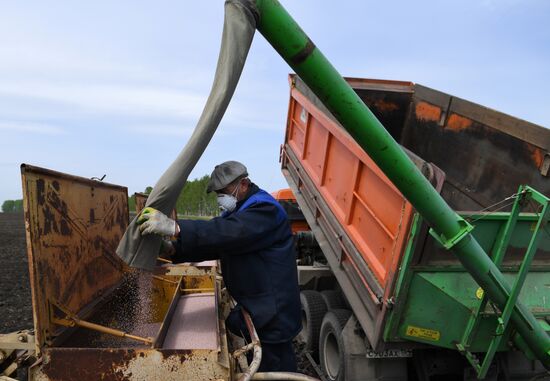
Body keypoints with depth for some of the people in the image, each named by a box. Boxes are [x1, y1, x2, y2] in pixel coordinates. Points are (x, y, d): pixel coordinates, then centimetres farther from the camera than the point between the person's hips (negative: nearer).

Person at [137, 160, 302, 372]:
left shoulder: (265, 209, -19)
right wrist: (173, 250, -10)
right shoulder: (237, 211, 14)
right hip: (255, 311, 9)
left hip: (273, 315, -9)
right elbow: (213, 244, 6)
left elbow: (228, 233, -37)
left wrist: (174, 227, -42)